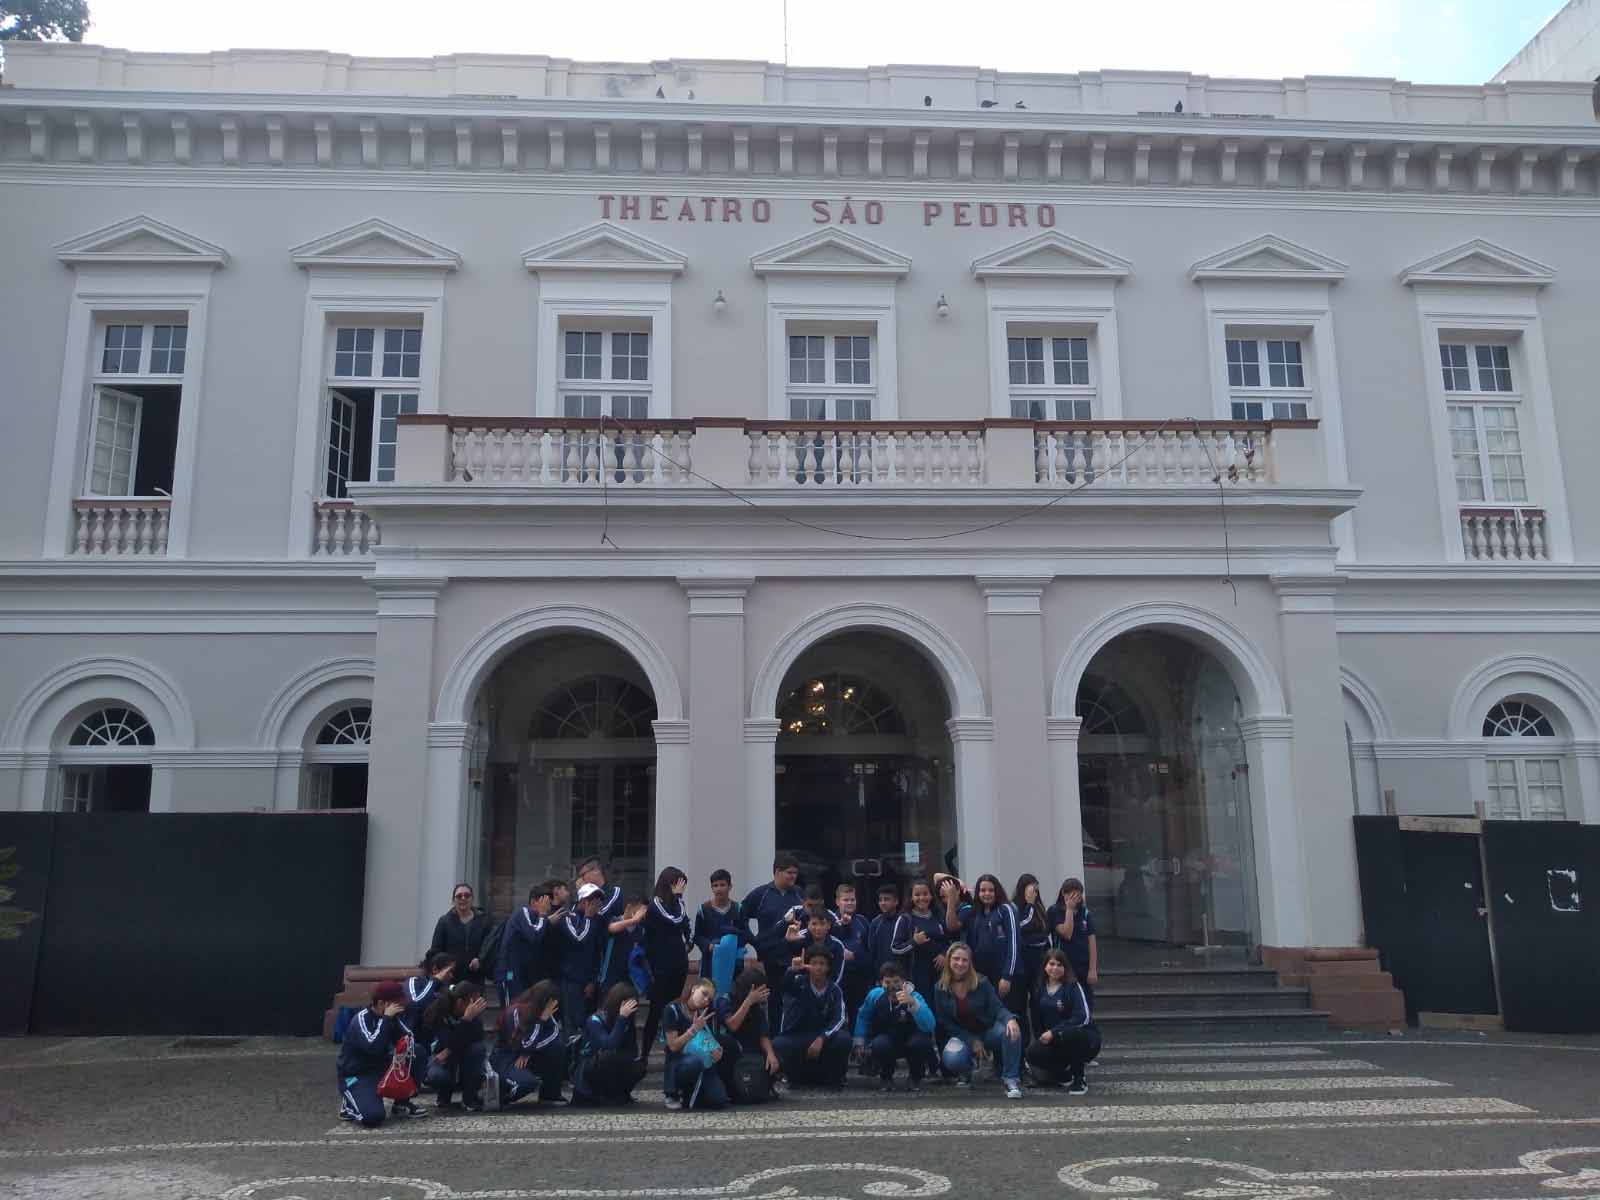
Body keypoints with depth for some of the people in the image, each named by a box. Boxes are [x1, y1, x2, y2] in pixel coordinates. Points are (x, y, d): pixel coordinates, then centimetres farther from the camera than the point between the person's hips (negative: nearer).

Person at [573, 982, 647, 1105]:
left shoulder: (627, 1020, -1)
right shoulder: (595, 1021, -18)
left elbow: (632, 1051, 1)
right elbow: (608, 1046, -34)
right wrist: (622, 1018, -34)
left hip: (609, 1070, 5)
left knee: (638, 1068, -20)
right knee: (611, 1056, -34)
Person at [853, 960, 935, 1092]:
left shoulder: (914, 996, -23)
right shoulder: (875, 995, -15)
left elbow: (929, 1026, -40)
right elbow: (863, 1017, 8)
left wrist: (913, 1003, -52)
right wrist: (860, 1042, 3)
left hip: (910, 1040, -1)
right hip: (886, 1039, 1)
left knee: (921, 1041, -35)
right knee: (880, 1045, -34)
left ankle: (915, 1078, -3)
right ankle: (886, 1078, 0)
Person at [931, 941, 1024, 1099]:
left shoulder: (981, 982, -10)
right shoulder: (940, 989, -7)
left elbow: (998, 1008, -15)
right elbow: (944, 1022, -5)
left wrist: (1010, 1019, -41)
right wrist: (972, 1040, -14)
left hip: (987, 1031, 0)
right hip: (961, 1035, 1)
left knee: (1012, 1031, -33)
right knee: (951, 1059, -33)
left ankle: (1011, 1079, -19)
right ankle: (966, 1072, 6)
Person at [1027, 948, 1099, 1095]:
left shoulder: (1073, 987, -11)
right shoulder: (1040, 989, 5)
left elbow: (1084, 1017, -23)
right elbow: (1037, 1020, 13)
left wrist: (1054, 1032, -24)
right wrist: (1041, 1038, -1)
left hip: (1082, 1038, -5)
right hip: (1052, 1043, 5)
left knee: (1070, 1034, -38)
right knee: (1033, 1052, -24)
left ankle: (1079, 1080, -15)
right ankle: (1065, 1075, 5)